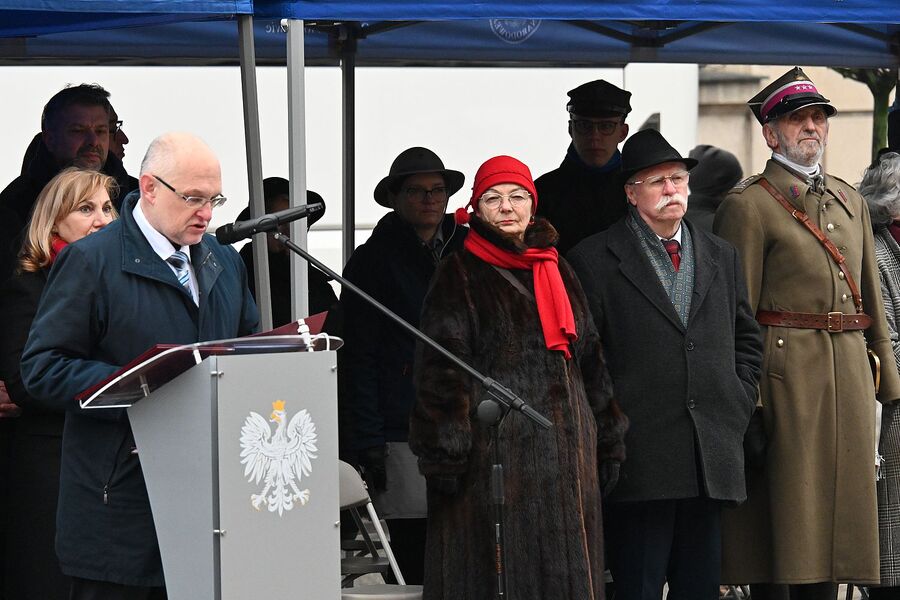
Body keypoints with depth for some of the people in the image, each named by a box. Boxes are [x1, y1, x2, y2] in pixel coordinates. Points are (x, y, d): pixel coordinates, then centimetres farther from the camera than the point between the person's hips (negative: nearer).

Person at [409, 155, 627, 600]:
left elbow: (589, 360, 19)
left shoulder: (557, 273, 16)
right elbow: (440, 371, -6)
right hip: (492, 454, -5)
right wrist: (446, 457, -14)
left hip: (564, 454, 5)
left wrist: (608, 442, 14)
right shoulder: (459, 276, 0)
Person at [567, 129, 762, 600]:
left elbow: (746, 340, 23)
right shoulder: (594, 260, 0)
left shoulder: (721, 256, 16)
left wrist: (738, 408, 11)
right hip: (639, 461, -5)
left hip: (711, 459, 5)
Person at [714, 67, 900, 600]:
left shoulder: (851, 202, 18)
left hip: (849, 373, 7)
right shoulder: (749, 205, -4)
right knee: (780, 513, -4)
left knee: (834, 504, 8)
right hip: (784, 374, -6)